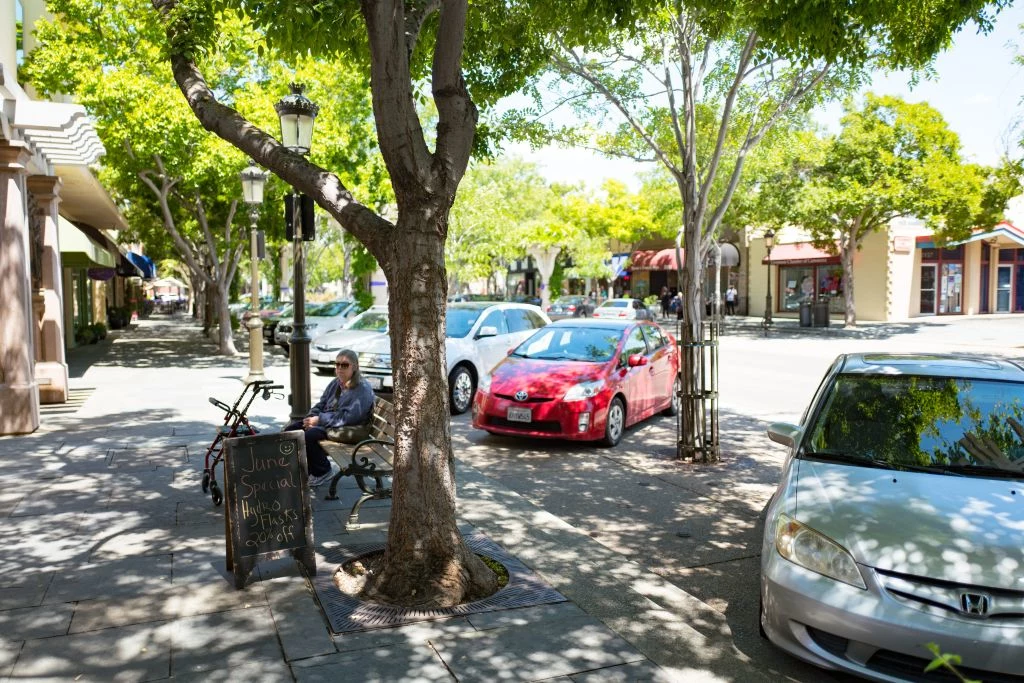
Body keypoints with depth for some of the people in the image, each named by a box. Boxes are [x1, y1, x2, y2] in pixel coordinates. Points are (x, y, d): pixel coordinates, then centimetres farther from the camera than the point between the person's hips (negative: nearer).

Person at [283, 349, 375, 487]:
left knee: (309, 435, -30)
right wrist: (312, 417, -4)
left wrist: (319, 420, -21)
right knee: (290, 430, -3)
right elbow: (321, 404, 19)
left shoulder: (363, 389, -15)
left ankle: (323, 472, -8)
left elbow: (348, 417, -23)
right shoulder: (335, 383, 13)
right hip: (325, 423, 9)